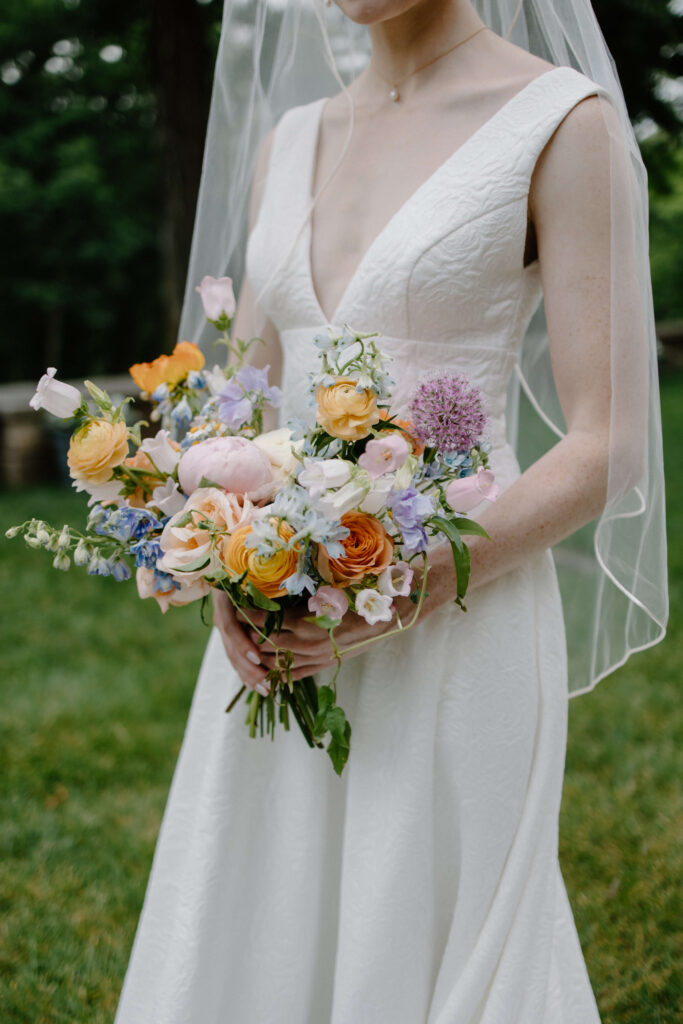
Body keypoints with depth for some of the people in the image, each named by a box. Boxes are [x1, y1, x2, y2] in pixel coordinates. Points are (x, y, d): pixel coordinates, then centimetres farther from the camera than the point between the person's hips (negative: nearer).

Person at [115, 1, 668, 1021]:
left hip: (453, 636, -5)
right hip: (279, 635, 6)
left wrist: (423, 585, -19)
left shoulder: (562, 121, -6)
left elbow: (608, 447, -9)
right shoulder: (291, 141, 12)